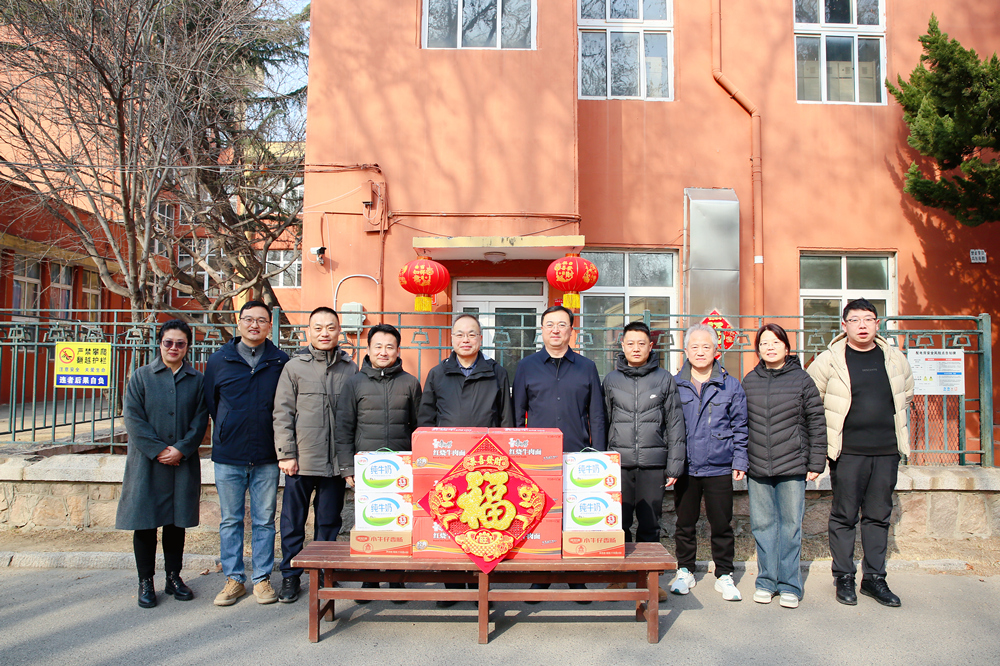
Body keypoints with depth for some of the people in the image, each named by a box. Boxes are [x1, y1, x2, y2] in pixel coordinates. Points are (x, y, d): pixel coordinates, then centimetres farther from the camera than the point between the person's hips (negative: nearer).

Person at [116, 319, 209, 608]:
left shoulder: (197, 380, 6)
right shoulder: (141, 376, 3)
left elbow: (200, 420, 2)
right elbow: (134, 419, -4)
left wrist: (181, 449, -11)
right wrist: (158, 450, -12)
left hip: (183, 463, 1)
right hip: (147, 463, -1)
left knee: (177, 521, 9)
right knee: (145, 522, 4)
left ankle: (173, 577, 22)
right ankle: (145, 581, 17)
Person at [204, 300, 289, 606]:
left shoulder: (281, 362, 0)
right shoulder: (219, 360, 4)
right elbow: (210, 403, 13)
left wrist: (279, 441, 2)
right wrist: (228, 433, 11)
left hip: (266, 457, -1)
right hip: (228, 456, 1)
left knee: (264, 521, 7)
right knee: (230, 520, 9)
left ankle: (262, 579, 18)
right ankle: (234, 579, 21)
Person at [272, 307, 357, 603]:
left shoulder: (351, 369, 7)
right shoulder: (294, 367, 4)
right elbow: (282, 414, 2)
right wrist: (286, 454, -5)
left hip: (336, 460, 1)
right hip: (301, 459, -1)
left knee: (329, 521, 11)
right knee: (293, 520, 8)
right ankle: (290, 576, 23)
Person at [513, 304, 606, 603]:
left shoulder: (586, 367, 9)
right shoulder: (526, 367, 8)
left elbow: (596, 417, 8)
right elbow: (517, 414, 9)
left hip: (578, 457, 0)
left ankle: (577, 578, 18)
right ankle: (539, 577, 17)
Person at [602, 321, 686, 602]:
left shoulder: (665, 379, 7)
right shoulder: (611, 379, 9)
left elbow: (675, 425, 7)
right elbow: (602, 422, 11)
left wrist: (674, 465, 2)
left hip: (653, 462, 0)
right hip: (619, 462, 0)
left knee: (650, 524, 6)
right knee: (618, 523, 2)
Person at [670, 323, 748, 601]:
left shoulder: (731, 385, 3)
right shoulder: (674, 385, 3)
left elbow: (740, 427, 6)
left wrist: (740, 461, 0)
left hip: (719, 468, -1)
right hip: (685, 467, 1)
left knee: (722, 524, 7)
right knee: (685, 523, 11)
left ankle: (724, 575, 22)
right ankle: (685, 571, 27)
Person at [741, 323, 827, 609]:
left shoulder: (801, 379, 1)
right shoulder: (749, 381, 8)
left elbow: (817, 423, 2)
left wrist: (816, 463, -1)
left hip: (792, 467, -2)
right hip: (757, 467, 2)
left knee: (790, 525, 3)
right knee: (763, 525, 8)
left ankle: (789, 585, 15)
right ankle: (766, 581, 21)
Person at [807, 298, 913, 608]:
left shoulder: (895, 358, 7)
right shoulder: (829, 360, -6)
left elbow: (906, 396, 24)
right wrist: (835, 426, 2)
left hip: (886, 451, 4)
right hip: (848, 453, -4)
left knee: (879, 517, 11)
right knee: (844, 516, 4)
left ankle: (874, 578, 22)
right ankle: (844, 578, 15)